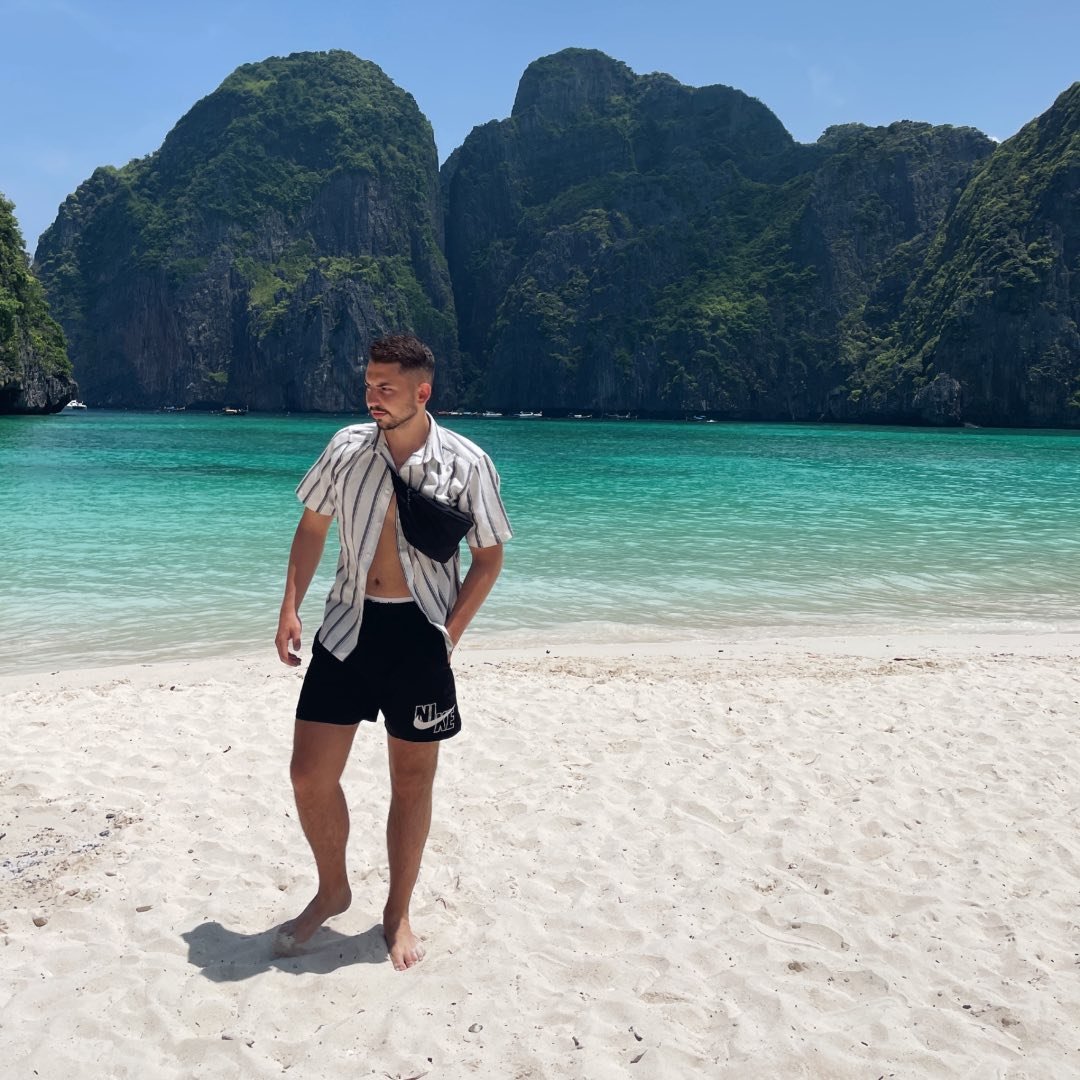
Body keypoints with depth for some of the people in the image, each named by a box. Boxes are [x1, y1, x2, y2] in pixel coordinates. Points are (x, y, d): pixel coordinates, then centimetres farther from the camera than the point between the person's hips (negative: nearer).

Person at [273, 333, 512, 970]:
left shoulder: (466, 464, -10)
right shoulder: (347, 448, -2)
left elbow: (490, 556, -1)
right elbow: (313, 525, 10)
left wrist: (450, 632, -8)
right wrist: (291, 609, 3)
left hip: (420, 631, -2)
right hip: (349, 624, 2)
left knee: (412, 781, 9)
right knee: (310, 773, 2)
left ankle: (398, 914, 29)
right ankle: (332, 890, 29)